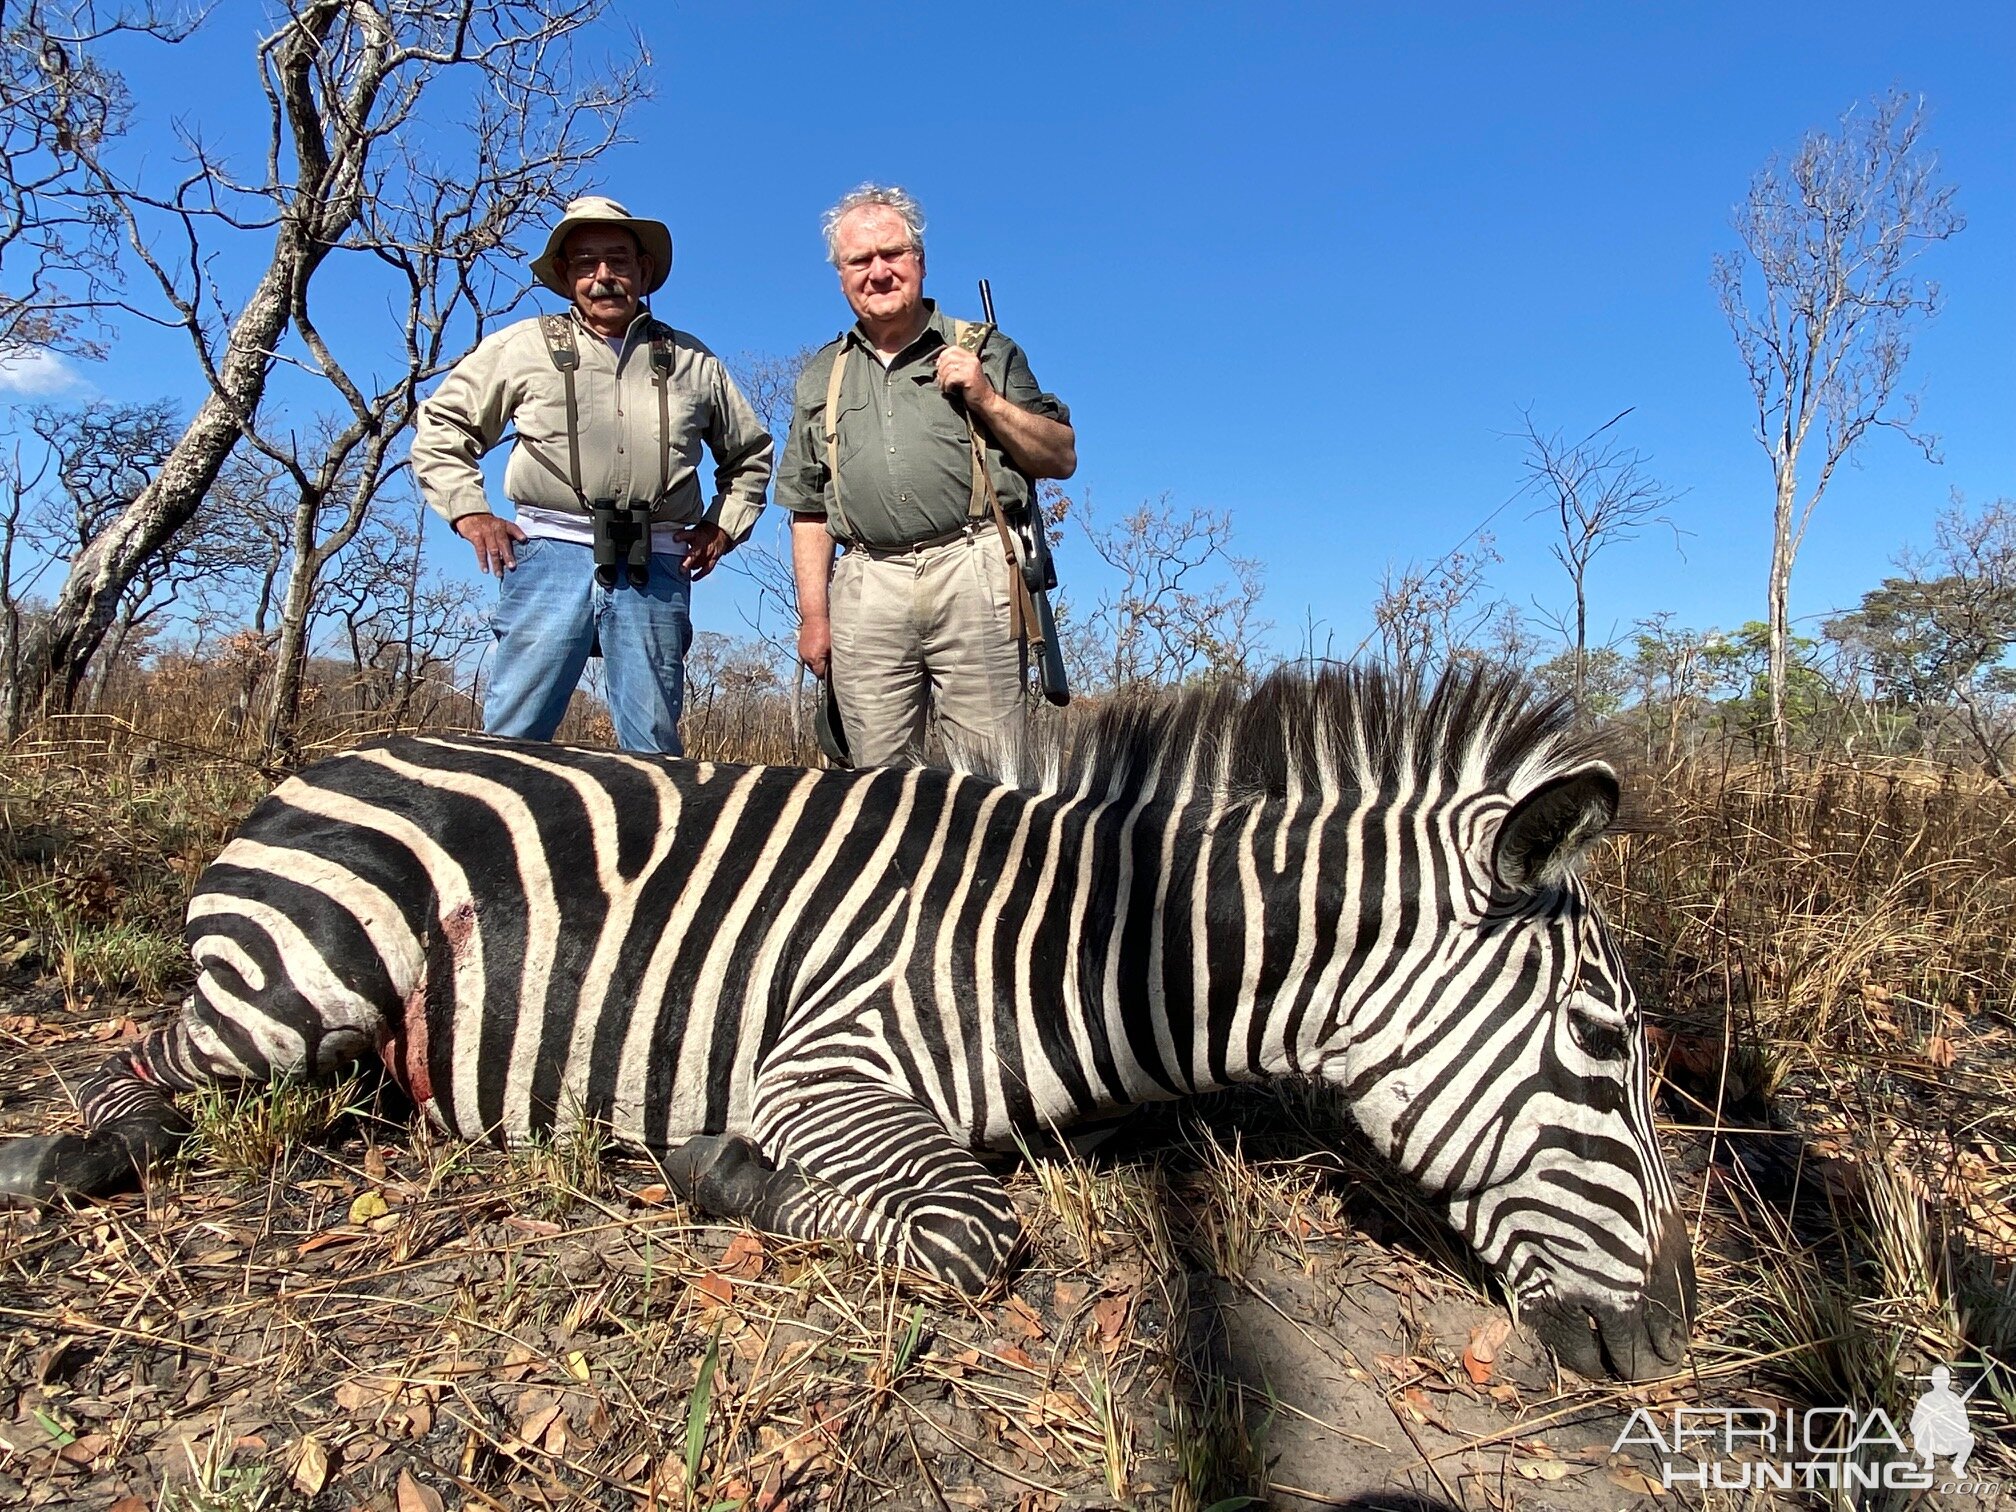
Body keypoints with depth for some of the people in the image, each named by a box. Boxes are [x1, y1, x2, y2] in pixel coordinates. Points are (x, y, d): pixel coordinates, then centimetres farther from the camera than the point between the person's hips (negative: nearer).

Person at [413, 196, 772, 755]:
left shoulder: (691, 361, 19)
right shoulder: (523, 345, 14)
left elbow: (750, 454, 28)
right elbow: (440, 426, 18)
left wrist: (723, 526, 14)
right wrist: (469, 512, 5)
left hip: (656, 566, 1)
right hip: (552, 551, -1)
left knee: (653, 742, 0)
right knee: (514, 729, -6)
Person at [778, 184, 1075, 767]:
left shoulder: (984, 351, 14)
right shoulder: (822, 377, 22)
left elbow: (1061, 458, 10)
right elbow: (809, 508, 19)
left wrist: (986, 400, -4)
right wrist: (813, 615, 11)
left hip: (972, 572, -2)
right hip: (866, 591, 3)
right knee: (878, 774, 2)